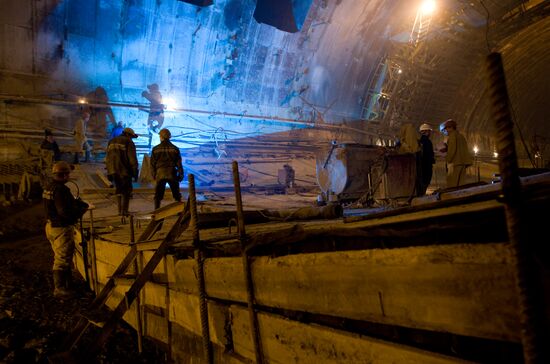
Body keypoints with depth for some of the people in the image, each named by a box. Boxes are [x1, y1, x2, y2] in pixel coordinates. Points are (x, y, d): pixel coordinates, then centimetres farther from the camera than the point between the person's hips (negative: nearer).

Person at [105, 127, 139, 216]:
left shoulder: (111, 142, 16)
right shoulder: (128, 142, -6)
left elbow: (107, 159, 17)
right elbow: (132, 159, -11)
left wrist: (109, 172, 20)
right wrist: (135, 172, -5)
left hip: (114, 171, 6)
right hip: (124, 171, -6)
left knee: (118, 190, 17)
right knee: (127, 191, 4)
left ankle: (120, 211, 16)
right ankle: (124, 211, -1)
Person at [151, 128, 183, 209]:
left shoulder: (156, 149, 1)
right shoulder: (174, 149, 1)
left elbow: (152, 163, 4)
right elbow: (179, 163, 1)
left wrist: (154, 175, 13)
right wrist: (181, 174, 7)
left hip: (160, 174, 0)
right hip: (172, 174, 0)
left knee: (158, 196, 9)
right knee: (177, 196, 12)